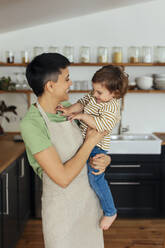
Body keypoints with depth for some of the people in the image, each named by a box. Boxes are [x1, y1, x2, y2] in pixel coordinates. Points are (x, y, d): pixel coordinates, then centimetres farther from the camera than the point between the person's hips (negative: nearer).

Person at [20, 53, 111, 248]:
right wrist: (90, 142, -17)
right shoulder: (31, 124, -23)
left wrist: (105, 159, -10)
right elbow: (63, 177, -25)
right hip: (62, 208, -6)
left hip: (89, 201, 6)